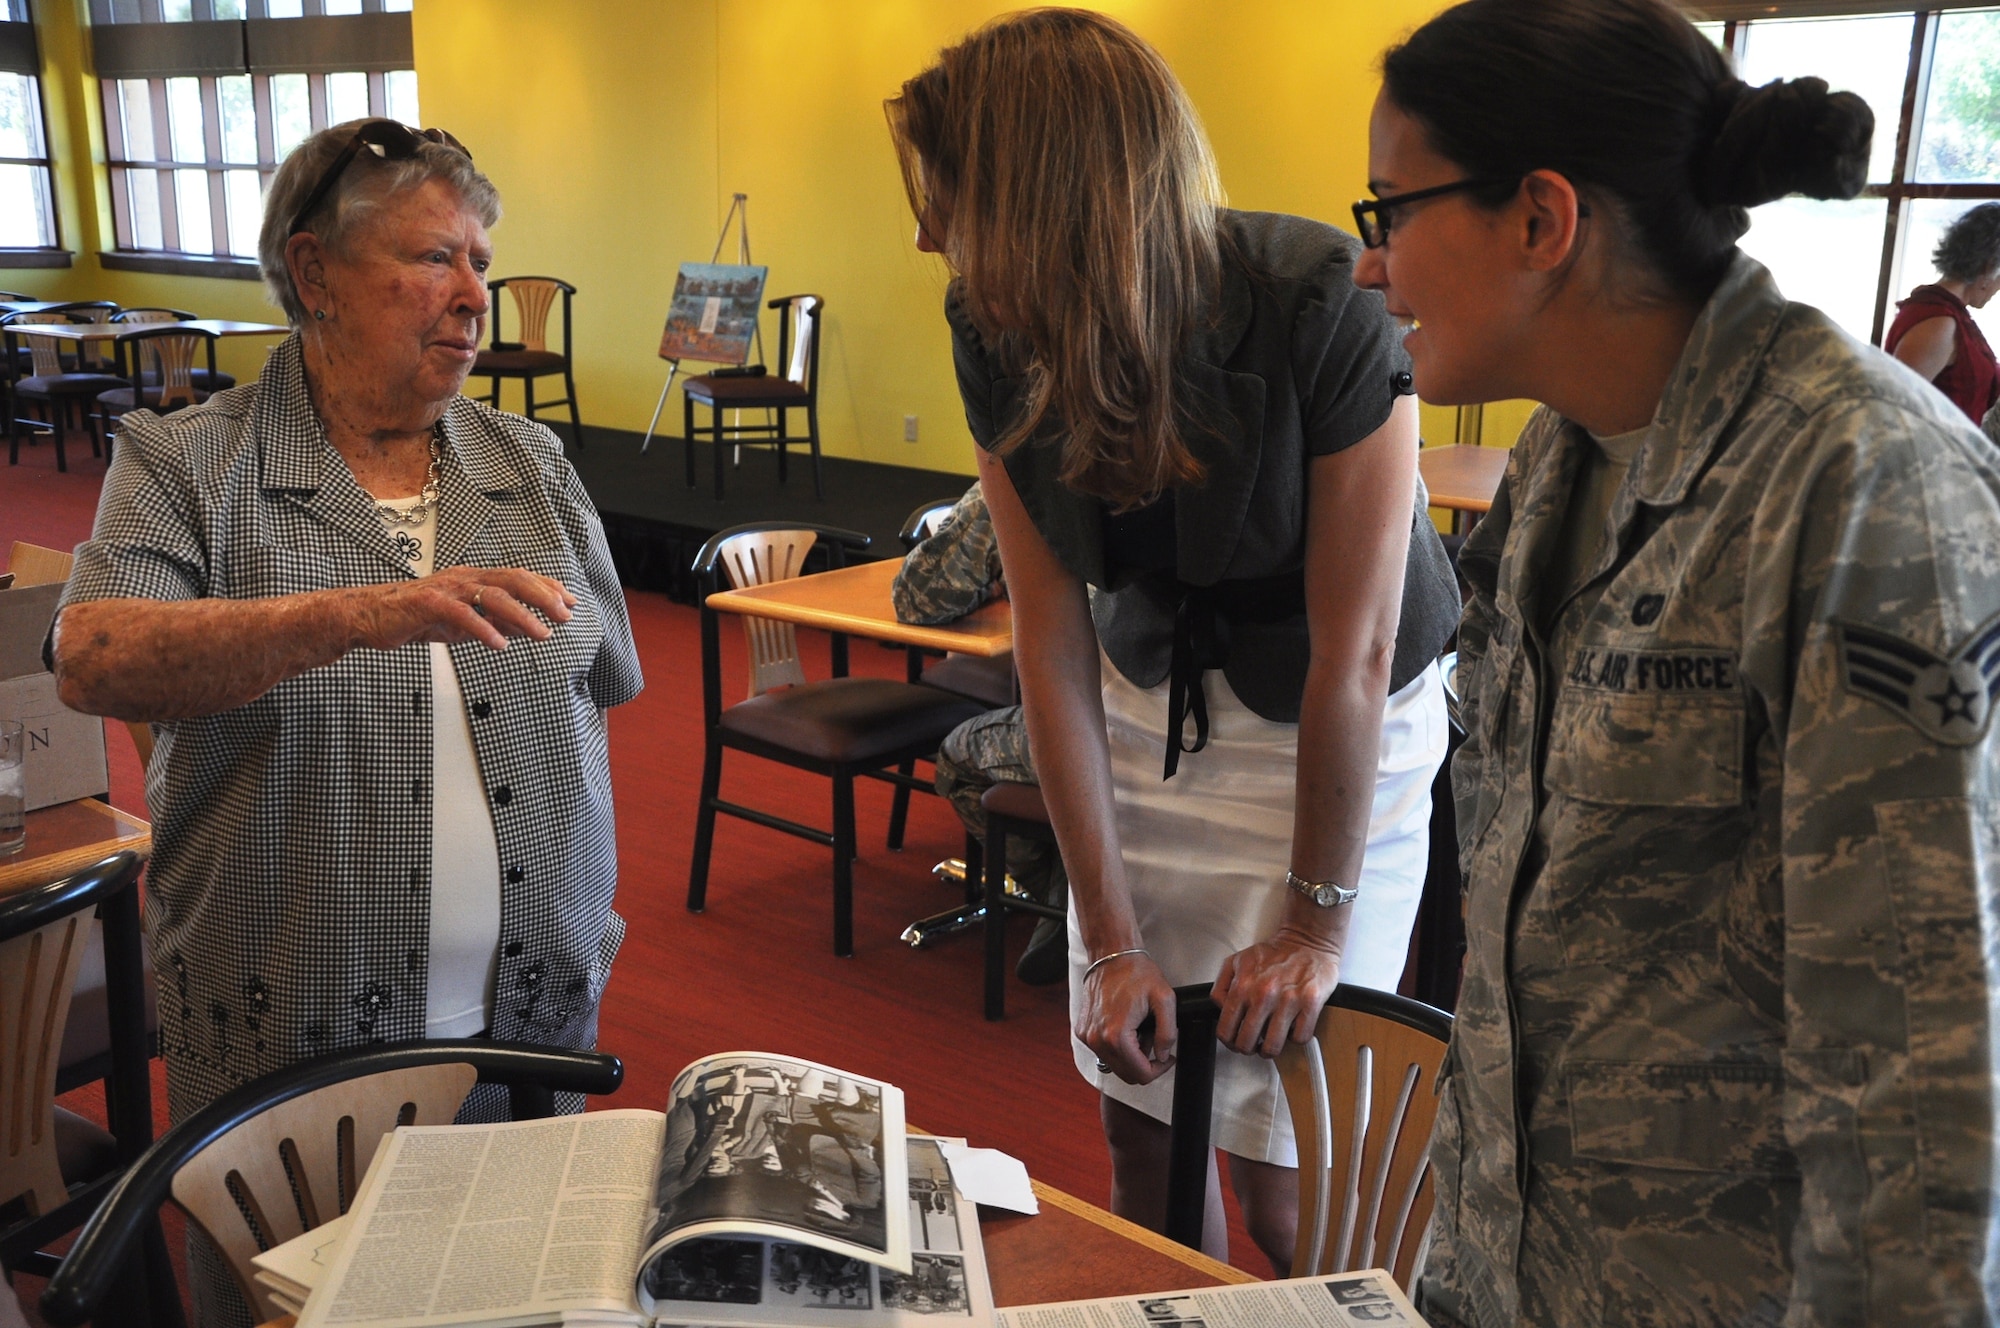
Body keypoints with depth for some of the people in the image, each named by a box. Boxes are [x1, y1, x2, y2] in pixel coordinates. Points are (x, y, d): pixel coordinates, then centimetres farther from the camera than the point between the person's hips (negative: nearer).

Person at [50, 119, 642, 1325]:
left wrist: (578, 930, 8)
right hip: (290, 1044, -3)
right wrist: (349, 614, -37)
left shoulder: (534, 466, 5)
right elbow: (95, 660, -22)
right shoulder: (184, 465, -6)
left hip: (536, 1018, 3)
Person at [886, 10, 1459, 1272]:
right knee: (1138, 1111, 12)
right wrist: (1109, 935, -8)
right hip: (1147, 703, 4)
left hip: (1336, 725, -4)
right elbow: (1052, 635, -10)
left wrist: (1316, 921, -11)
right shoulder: (997, 334, -13)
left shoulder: (1322, 309, -27)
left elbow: (1353, 653, -21)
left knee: (1285, 1169, 0)